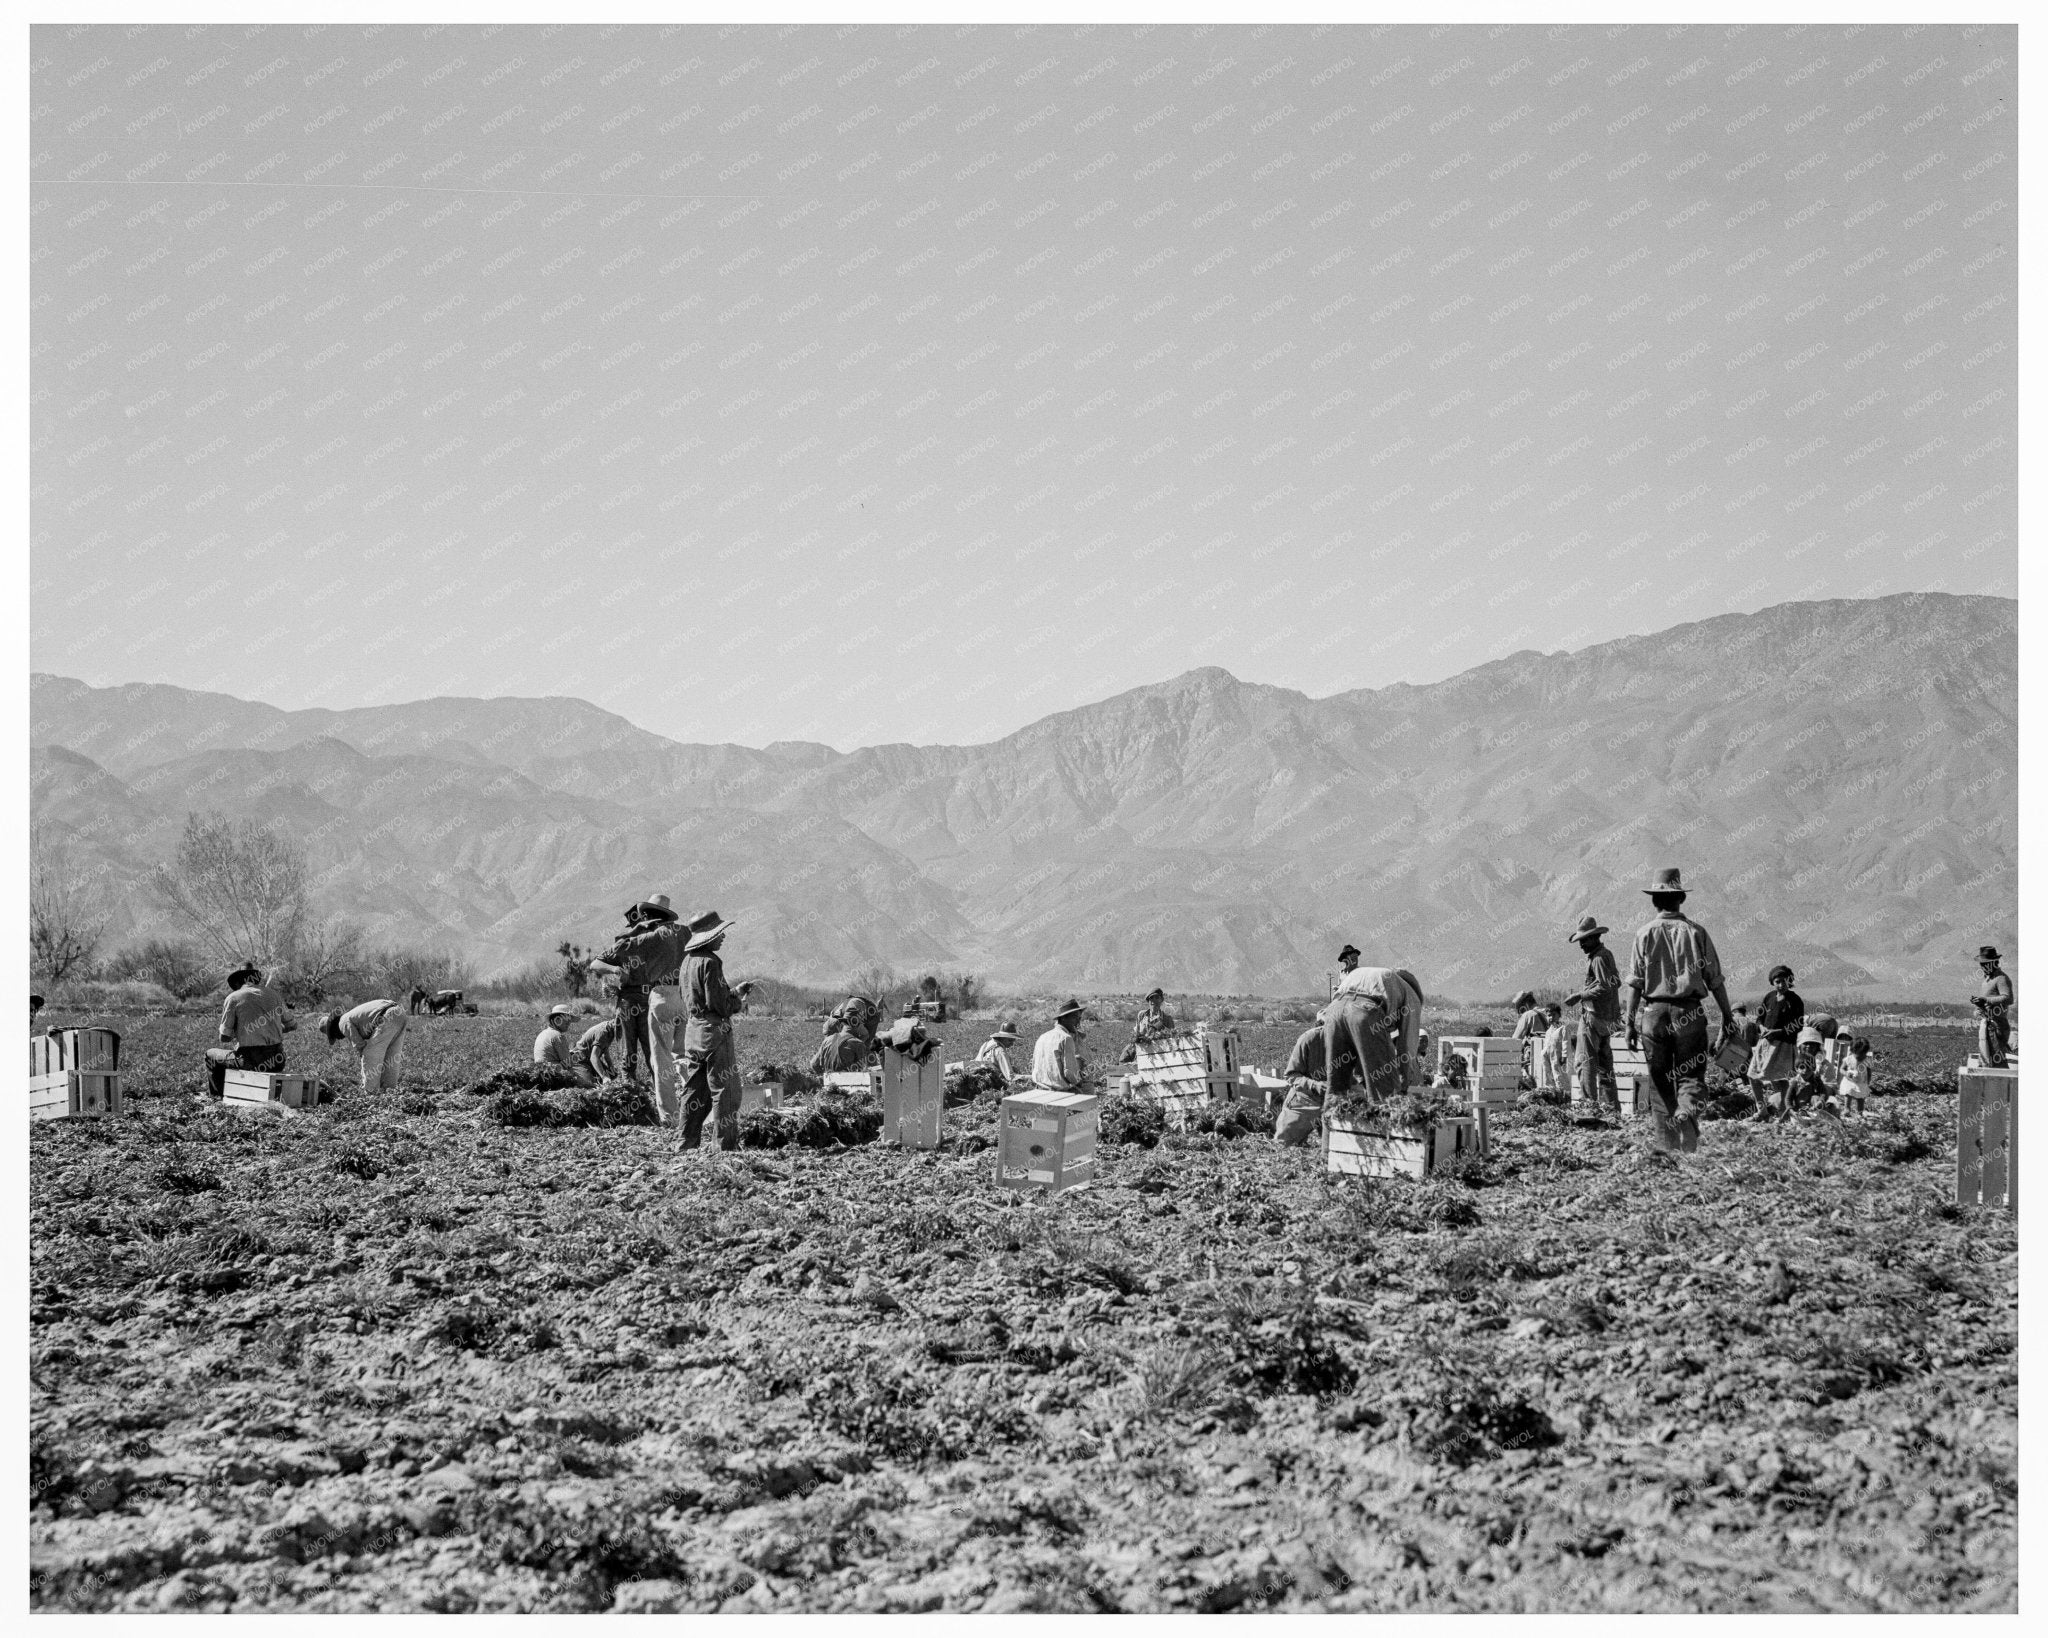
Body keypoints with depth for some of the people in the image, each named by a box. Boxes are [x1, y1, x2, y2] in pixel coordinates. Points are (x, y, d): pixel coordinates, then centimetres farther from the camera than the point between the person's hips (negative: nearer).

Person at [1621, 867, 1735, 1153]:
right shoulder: (1695, 931, 2)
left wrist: (1631, 1022, 0)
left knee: (1660, 1081, 9)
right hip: (1689, 1011, 0)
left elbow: (1635, 983, -4)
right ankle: (1686, 1114, -27)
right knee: (1692, 1075, 3)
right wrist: (1727, 1017, 10)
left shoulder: (1645, 933, 1)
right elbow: (1715, 980, 2)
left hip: (1653, 1011, 1)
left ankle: (1666, 1144, 9)